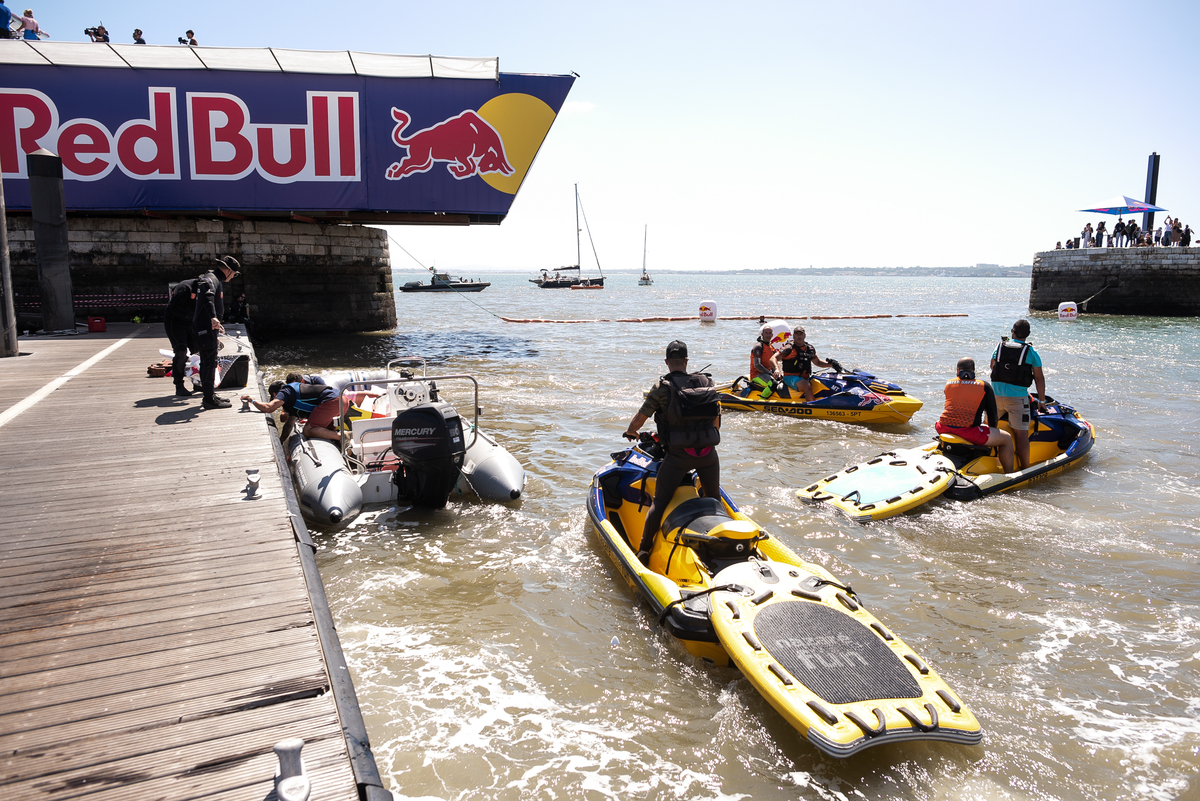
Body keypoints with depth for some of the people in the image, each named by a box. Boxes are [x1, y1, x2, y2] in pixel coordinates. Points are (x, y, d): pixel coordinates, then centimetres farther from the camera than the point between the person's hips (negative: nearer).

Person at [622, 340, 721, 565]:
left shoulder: (662, 387, -5)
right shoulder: (707, 382, 5)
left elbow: (638, 421, 0)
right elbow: (716, 418, 14)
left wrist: (630, 432, 22)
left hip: (678, 455, -3)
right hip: (708, 453, 3)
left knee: (659, 502, 6)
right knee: (713, 500, 22)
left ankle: (644, 549, 6)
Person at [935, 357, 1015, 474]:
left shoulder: (948, 384, 14)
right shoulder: (984, 386, 5)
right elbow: (992, 413, 9)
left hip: (943, 429, 4)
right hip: (968, 431, -4)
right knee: (1007, 439, 12)